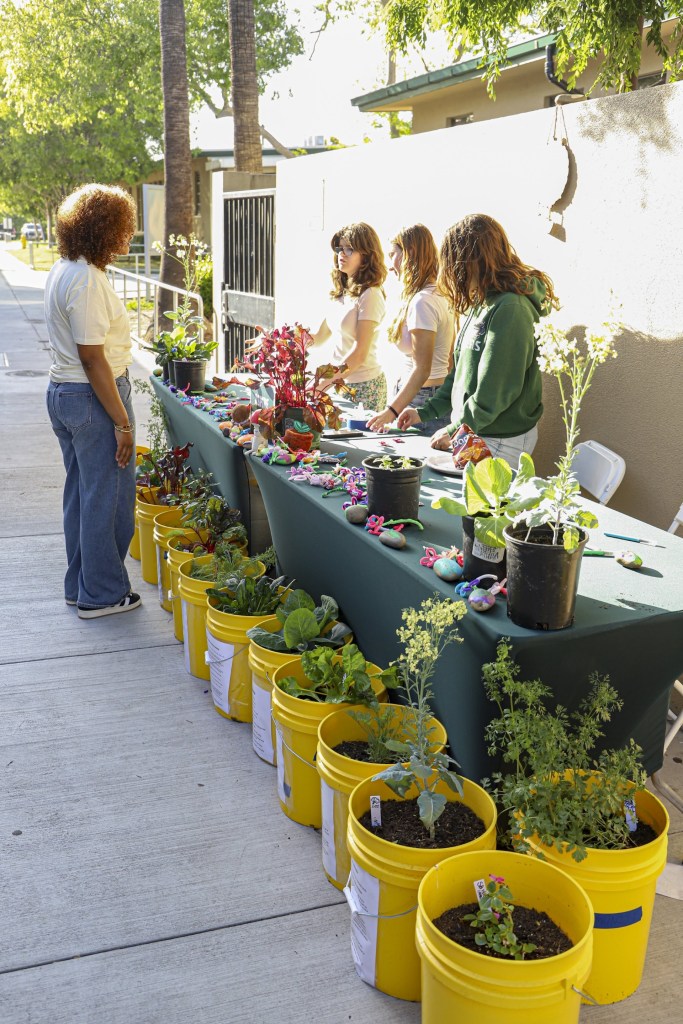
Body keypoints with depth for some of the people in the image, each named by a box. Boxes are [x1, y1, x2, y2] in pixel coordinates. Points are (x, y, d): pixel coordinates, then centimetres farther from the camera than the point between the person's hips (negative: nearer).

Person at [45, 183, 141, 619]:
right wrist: (123, 422, -20)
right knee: (108, 497, 3)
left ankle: (80, 585, 31)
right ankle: (103, 595, 15)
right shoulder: (87, 280, -20)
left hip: (63, 391, 10)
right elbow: (93, 358, -22)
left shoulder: (63, 271, 11)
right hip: (94, 397, -10)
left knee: (82, 493, 18)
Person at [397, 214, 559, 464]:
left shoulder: (510, 309, -19)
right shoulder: (481, 304, 10)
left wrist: (454, 432, -14)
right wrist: (425, 412, 14)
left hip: (501, 441, -8)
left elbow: (496, 389, -22)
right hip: (473, 433, 8)